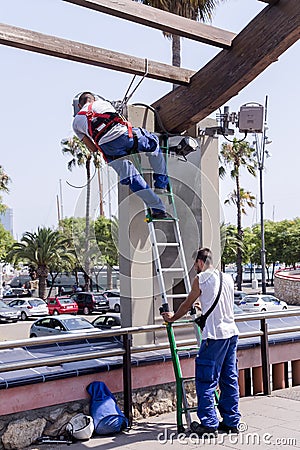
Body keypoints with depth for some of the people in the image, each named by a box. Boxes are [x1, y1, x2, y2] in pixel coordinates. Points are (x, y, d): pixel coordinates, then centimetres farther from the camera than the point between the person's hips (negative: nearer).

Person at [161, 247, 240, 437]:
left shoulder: (201, 278, -3)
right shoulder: (228, 278, 15)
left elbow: (187, 304, 6)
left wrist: (172, 318, 23)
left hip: (214, 335, -7)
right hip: (232, 332, 7)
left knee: (206, 381, 0)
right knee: (230, 379, 13)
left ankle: (209, 424, 1)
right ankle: (232, 422, 18)